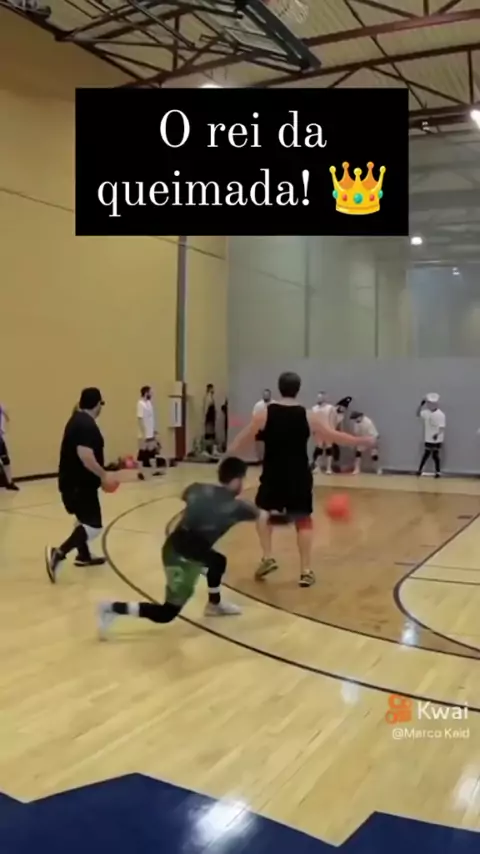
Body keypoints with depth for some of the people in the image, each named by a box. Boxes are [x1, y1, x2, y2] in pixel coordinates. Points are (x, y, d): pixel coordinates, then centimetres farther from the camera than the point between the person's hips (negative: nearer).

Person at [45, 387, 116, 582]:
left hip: (72, 480, 11)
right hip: (80, 483, -11)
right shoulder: (87, 425, -20)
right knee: (93, 526, -10)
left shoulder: (77, 420, 11)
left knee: (84, 518, 26)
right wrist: (103, 475, -22)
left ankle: (84, 555, 39)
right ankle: (58, 553, -18)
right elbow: (85, 456, -30)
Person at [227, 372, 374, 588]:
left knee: (263, 512, 22)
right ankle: (306, 572, 10)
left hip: (273, 475, 0)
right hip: (299, 477, 0)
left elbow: (242, 439, 8)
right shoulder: (308, 416, -3)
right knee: (303, 520, 10)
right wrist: (362, 441, 16)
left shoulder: (265, 413, -3)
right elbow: (335, 437, 3)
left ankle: (267, 558, 11)